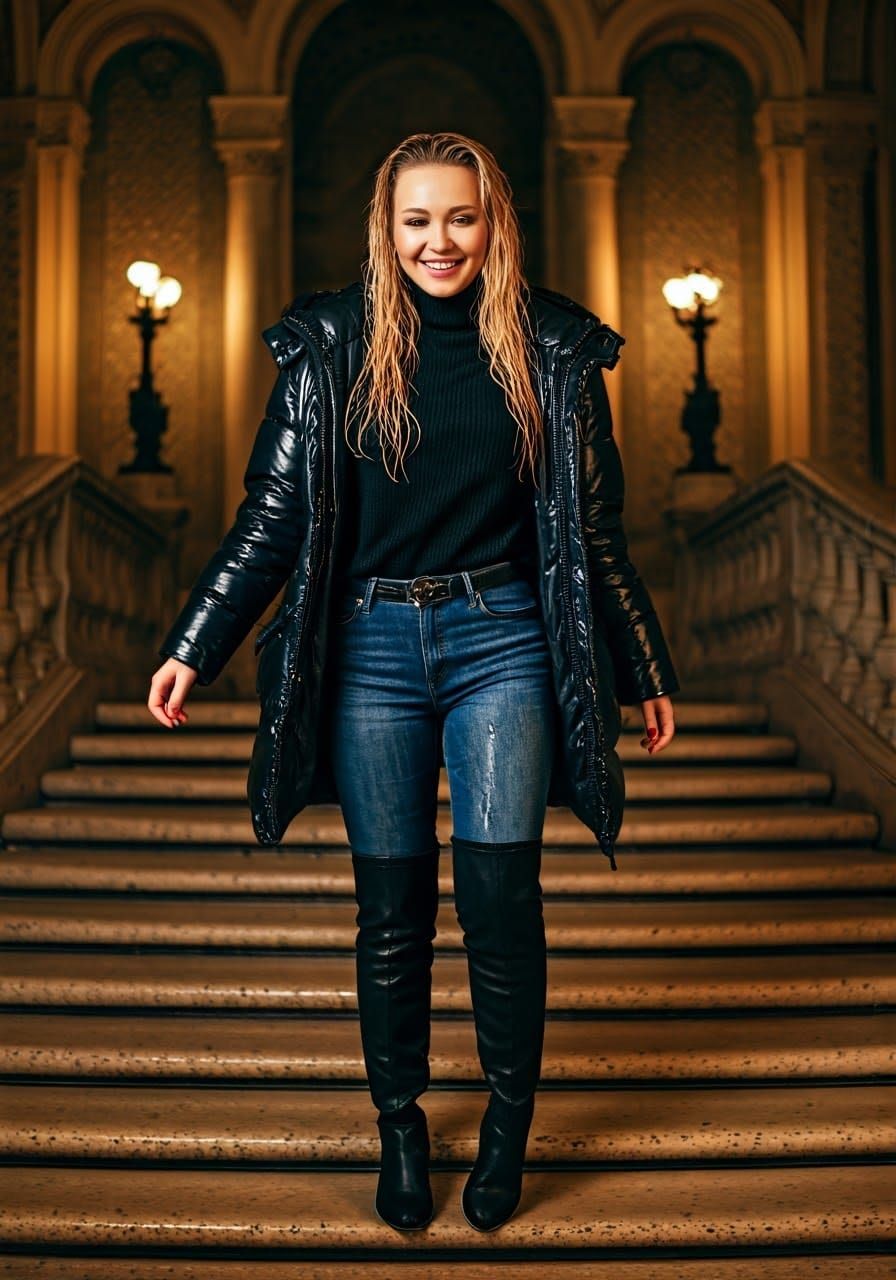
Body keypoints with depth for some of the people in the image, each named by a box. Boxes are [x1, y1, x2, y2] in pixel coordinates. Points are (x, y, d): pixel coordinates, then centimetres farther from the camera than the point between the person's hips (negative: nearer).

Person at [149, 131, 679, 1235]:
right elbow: (275, 511, 4)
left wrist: (644, 669, 12)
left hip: (502, 642, 0)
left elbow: (594, 523, 9)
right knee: (391, 905, 7)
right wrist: (195, 645, 0)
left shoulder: (547, 346, 5)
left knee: (498, 892, -4)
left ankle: (510, 1119, 19)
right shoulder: (334, 343, 4)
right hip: (374, 647, 1)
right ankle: (398, 1124, 26)